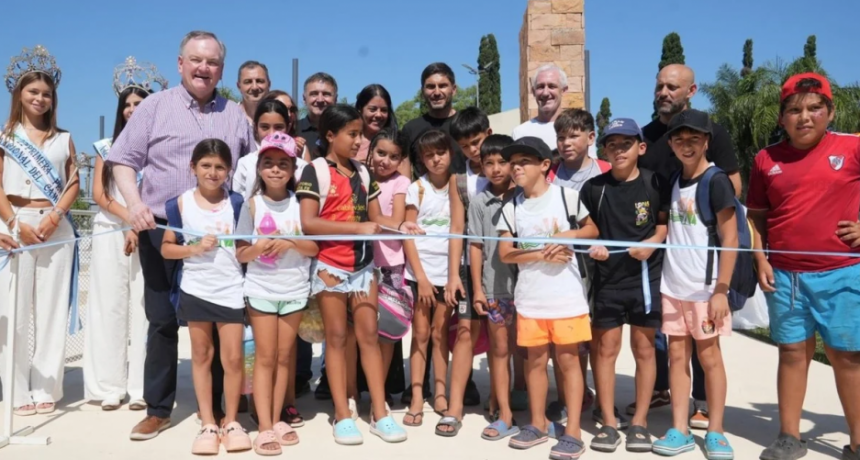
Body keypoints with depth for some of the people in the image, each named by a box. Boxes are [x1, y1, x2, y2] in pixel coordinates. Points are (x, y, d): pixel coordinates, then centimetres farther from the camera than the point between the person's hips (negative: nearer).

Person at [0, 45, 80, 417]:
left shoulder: (63, 139, 14)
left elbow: (74, 183, 6)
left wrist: (54, 217, -9)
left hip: (55, 227, 1)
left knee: (52, 309, 1)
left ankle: (46, 389, 7)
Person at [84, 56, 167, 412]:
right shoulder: (108, 146, 13)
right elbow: (99, 194, 4)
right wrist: (129, 218, -9)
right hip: (111, 233, 2)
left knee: (144, 307, -4)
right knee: (110, 306, 0)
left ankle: (141, 387, 0)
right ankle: (110, 386, 4)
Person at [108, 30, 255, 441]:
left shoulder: (236, 116, 11)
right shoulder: (154, 106, 5)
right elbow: (124, 159, 2)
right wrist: (134, 203, -14)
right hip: (161, 231, -1)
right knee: (162, 321, 5)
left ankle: (215, 406, 18)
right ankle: (158, 409, 16)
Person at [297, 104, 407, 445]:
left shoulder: (363, 172, 10)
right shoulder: (315, 171, -8)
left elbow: (375, 216, 13)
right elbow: (308, 224, -18)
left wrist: (400, 225, -7)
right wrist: (358, 227, -24)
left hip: (363, 265, 5)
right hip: (330, 266, -5)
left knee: (369, 335, 6)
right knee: (337, 338, 4)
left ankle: (379, 413, 13)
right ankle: (343, 416, 14)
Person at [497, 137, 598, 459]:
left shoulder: (567, 196, -3)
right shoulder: (511, 207, 4)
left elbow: (595, 229, 4)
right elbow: (505, 253, -1)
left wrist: (569, 235, -14)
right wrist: (543, 255, -13)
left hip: (566, 294, -3)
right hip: (529, 296, 3)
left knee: (568, 359, 2)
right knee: (536, 360, 11)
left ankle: (573, 432, 10)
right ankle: (539, 423, 25)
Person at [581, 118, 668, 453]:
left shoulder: (653, 183, -2)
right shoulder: (593, 187, 1)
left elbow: (666, 221, 5)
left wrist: (653, 242, -13)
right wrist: (592, 246, -11)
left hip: (646, 276, -1)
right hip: (607, 278, 1)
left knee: (644, 348, 7)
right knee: (605, 348, 5)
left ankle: (640, 422, 20)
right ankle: (608, 423, 17)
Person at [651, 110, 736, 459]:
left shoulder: (715, 181, -8)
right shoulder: (673, 182, 9)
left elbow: (730, 239, -11)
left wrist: (721, 289, -15)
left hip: (705, 287, -5)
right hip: (672, 286, 5)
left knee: (708, 355, 4)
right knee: (677, 356, 7)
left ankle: (715, 432, 16)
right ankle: (680, 430, 15)